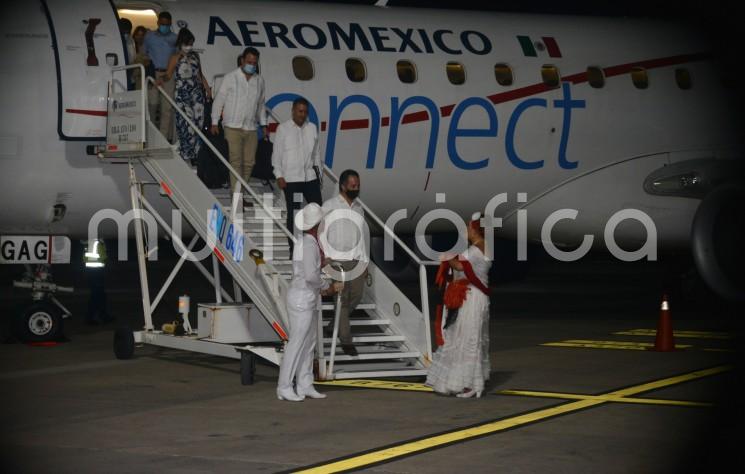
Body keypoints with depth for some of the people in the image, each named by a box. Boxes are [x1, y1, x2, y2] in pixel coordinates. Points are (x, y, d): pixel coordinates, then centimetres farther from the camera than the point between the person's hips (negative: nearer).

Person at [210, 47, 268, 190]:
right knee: (236, 161, -12)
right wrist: (214, 123, -4)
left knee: (249, 162, 3)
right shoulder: (231, 77, -1)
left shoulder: (259, 80, 12)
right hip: (233, 127, -5)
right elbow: (219, 100, 1)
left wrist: (263, 125, 17)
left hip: (251, 128, 5)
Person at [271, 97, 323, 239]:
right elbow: (277, 154, 0)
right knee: (293, 212, 2)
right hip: (291, 178, -3)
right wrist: (279, 176, -6)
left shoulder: (312, 128, 10)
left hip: (310, 177, 3)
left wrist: (318, 172, 13)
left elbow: (316, 153, 15)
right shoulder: (283, 128, 0)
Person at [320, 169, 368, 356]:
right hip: (336, 260, -5)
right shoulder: (329, 206, -6)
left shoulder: (359, 208, 10)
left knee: (356, 295, 7)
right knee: (342, 299, -3)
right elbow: (320, 232, -6)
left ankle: (337, 323, 33)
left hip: (356, 260, 5)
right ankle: (346, 340, 3)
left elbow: (363, 236, 14)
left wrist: (365, 262, 13)